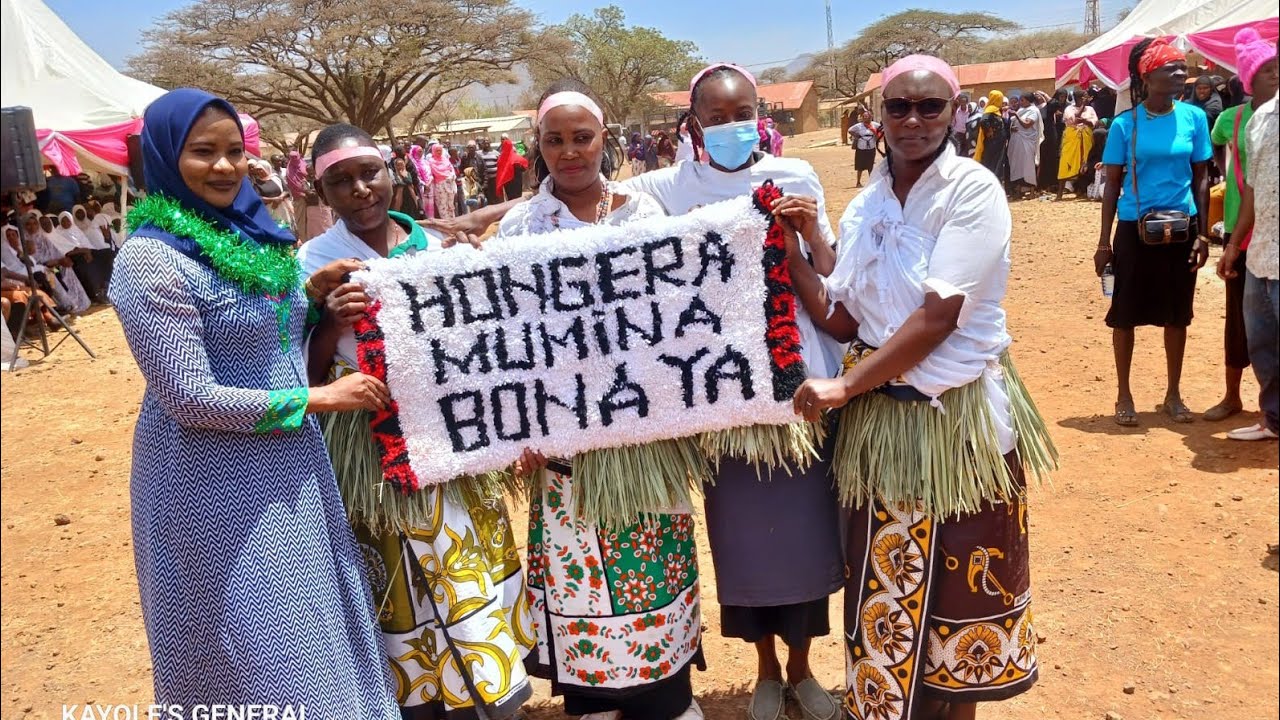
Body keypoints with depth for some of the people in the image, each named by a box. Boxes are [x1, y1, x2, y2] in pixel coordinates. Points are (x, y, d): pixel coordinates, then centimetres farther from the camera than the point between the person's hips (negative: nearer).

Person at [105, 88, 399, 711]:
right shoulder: (152, 258, -18)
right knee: (251, 648, 10)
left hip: (288, 462, 7)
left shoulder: (245, 233, 4)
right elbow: (189, 398, -21)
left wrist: (313, 291, -3)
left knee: (310, 625, 21)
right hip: (215, 479, -7)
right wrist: (318, 398, -16)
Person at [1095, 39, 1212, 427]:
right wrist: (1104, 242, -4)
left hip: (1181, 228, 2)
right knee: (1126, 313, 4)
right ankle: (1124, 395, 18)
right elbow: (1112, 185, -2)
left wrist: (1203, 234, -1)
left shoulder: (1194, 118, -1)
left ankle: (1173, 393, 25)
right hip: (1134, 229, -2)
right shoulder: (1124, 124, -6)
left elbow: (1201, 178, 4)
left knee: (1177, 313, 10)